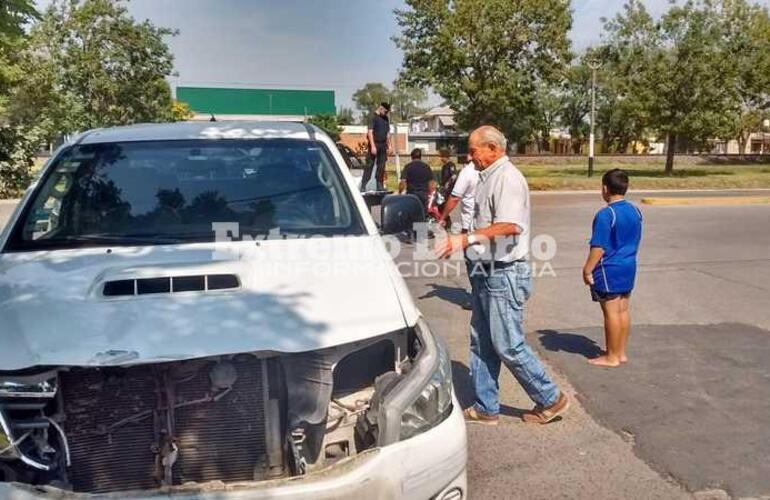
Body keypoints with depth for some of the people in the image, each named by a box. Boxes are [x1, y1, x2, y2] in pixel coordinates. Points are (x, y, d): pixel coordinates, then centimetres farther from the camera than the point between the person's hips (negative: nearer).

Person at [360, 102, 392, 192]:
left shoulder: (386, 119, 16)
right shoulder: (373, 117, -7)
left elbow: (388, 133, 22)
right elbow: (370, 132, -13)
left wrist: (389, 145, 16)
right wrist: (373, 146, -20)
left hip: (383, 145, 7)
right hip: (374, 144, -7)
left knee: (381, 166, 7)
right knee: (370, 165, -7)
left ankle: (379, 185, 13)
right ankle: (363, 186, -7)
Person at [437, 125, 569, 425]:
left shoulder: (508, 178, -16)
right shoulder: (488, 178, 15)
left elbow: (510, 226, -29)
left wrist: (467, 239, -31)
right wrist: (462, 242, 18)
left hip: (504, 274, -10)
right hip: (486, 273, 10)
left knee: (507, 345, -2)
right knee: (481, 343, 12)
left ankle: (551, 399, 16)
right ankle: (485, 408, 23)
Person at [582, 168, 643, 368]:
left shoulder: (606, 214, -18)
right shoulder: (635, 211, 7)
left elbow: (598, 247, -20)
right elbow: (636, 241, 16)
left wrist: (587, 269, -13)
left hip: (609, 270, -8)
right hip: (629, 268, 8)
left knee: (611, 312, 0)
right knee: (623, 310, 14)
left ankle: (612, 357, 9)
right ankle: (621, 352, 24)